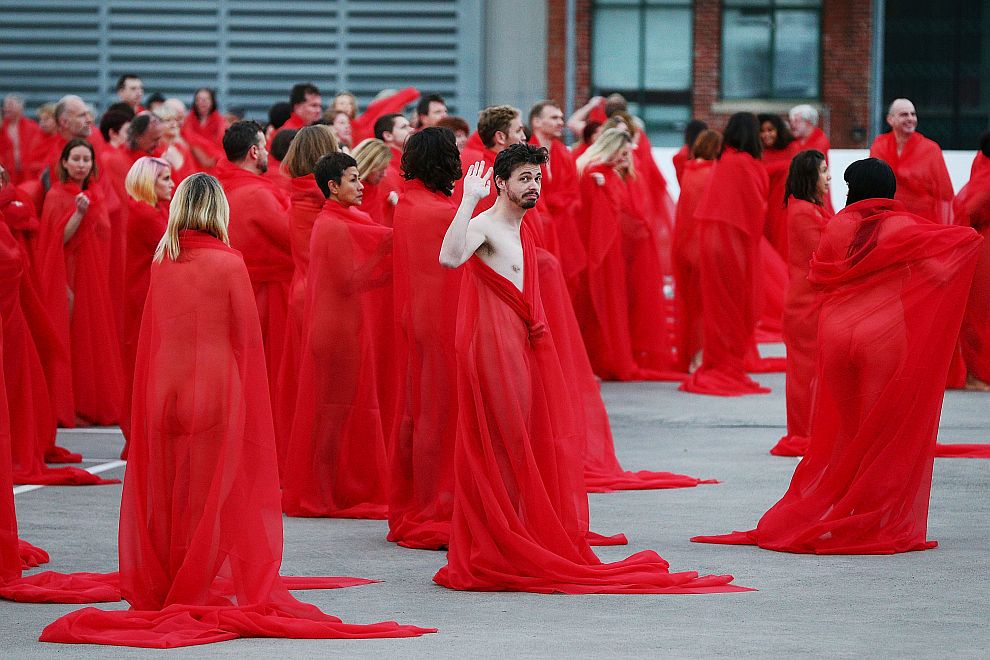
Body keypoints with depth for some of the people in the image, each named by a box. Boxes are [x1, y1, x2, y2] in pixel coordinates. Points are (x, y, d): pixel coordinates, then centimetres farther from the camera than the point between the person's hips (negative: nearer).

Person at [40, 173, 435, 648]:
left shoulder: (162, 264, 4)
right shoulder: (229, 264, -7)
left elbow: (151, 336, 11)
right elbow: (246, 337, -3)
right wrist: (249, 401, 7)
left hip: (163, 390, 4)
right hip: (216, 391, -4)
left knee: (165, 492, 10)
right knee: (210, 496, 3)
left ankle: (159, 587, 15)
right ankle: (197, 588, 3)